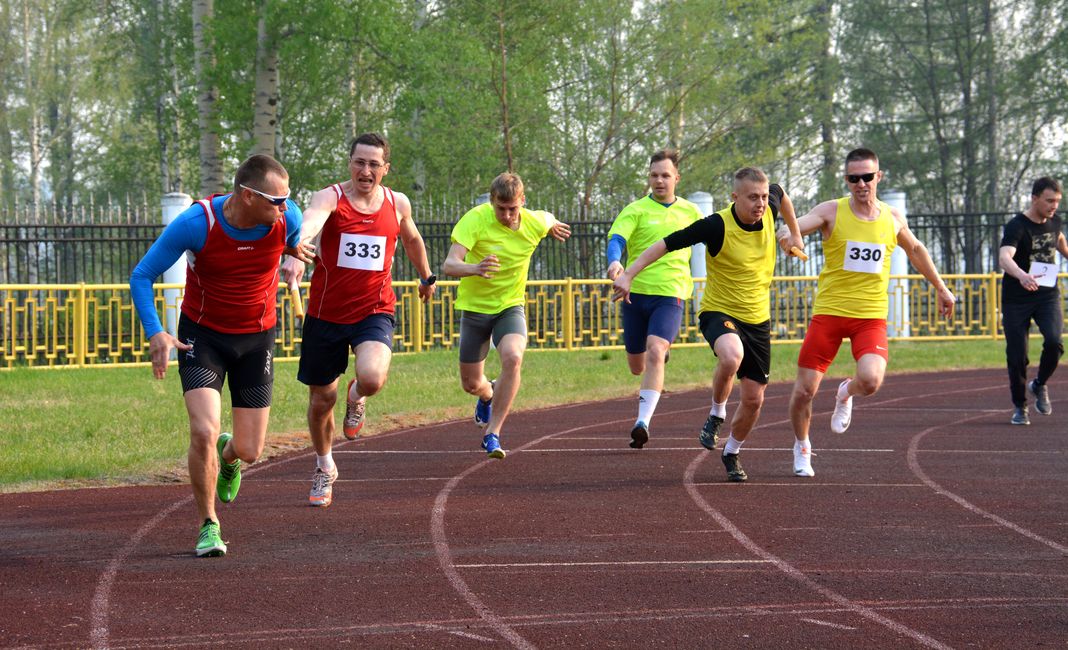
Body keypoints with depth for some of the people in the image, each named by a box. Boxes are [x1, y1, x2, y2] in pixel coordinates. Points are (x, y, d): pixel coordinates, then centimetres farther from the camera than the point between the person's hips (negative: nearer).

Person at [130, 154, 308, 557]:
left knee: (249, 451, 1)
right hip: (203, 335, -2)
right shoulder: (195, 224, -24)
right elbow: (141, 276, -16)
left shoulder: (287, 218, -16)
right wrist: (155, 333, -27)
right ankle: (208, 525, 3)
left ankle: (227, 457, 42)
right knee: (204, 432, -20)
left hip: (257, 338, 2)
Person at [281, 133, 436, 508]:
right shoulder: (330, 198, -12)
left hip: (374, 312, 1)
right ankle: (325, 468, 37)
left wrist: (427, 277, 39)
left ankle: (357, 397, 11)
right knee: (322, 399, 9)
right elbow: (309, 223, -36)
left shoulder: (398, 204, 1)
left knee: (372, 378, -28)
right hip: (326, 313, -1)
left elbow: (412, 239, 25)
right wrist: (294, 255, -58)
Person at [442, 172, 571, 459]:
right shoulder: (475, 220, -23)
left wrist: (555, 226, 38)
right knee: (471, 384, 7)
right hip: (475, 306, 0)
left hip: (511, 306, 0)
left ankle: (493, 434, -20)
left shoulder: (535, 223, -13)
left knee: (512, 358, -30)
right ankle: (488, 395, 47)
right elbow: (449, 265, -32)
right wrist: (473, 269, -54)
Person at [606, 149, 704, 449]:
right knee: (637, 366, 12)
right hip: (636, 292, 1)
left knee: (655, 354, -24)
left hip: (670, 294, -1)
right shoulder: (636, 210, -1)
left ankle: (643, 422, -25)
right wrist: (615, 263, -37)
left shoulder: (690, 212, 8)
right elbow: (616, 239, -17)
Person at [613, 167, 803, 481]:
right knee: (731, 355, -39)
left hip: (758, 318, 5)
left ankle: (731, 453, 34)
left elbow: (781, 193, 19)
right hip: (719, 310, -5)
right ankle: (716, 415, -10)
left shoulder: (769, 209, -7)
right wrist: (628, 275, -27)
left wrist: (794, 234, 25)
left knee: (754, 398, 6)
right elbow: (666, 244, -20)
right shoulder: (717, 226, -23)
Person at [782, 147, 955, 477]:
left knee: (871, 380, -24)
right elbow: (790, 229, -19)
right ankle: (802, 446, 28)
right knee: (805, 390, -2)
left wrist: (941, 288, 29)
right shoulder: (831, 211, -4)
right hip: (829, 312, -1)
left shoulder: (892, 218, 5)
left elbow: (915, 249, 24)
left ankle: (846, 394, 15)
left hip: (871, 316, 1)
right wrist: (789, 236, -43)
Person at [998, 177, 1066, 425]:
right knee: (1017, 355, -4)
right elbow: (1004, 258, -36)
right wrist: (1022, 275, -55)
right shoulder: (1017, 226, -17)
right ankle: (1019, 407, 16)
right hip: (1016, 299, -4)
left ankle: (1039, 386, 7)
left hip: (1047, 295, 4)